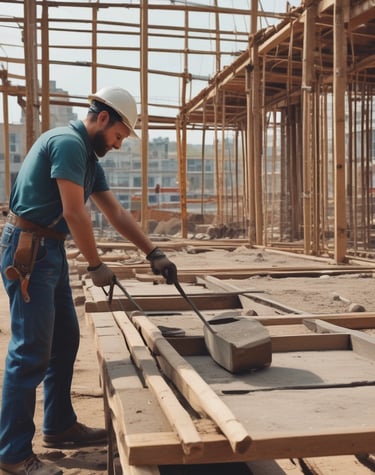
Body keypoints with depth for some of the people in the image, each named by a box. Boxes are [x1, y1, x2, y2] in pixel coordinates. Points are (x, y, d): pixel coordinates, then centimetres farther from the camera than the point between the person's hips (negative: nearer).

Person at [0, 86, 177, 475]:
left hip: (50, 250, 10)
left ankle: (59, 427, 28)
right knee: (31, 351, -8)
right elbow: (74, 213, -18)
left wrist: (154, 253, 16)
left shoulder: (88, 156, 17)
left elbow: (117, 214, 19)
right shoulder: (68, 142, -14)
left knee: (64, 340, 15)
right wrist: (96, 265, -10)